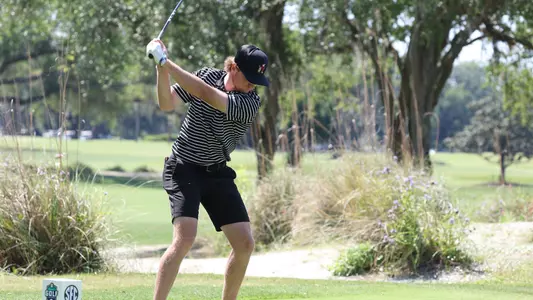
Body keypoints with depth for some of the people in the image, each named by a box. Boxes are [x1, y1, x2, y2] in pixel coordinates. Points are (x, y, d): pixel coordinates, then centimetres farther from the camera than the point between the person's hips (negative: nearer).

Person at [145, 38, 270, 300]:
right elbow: (166, 103, -11)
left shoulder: (250, 103, -15)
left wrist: (166, 62, -29)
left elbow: (205, 94, -28)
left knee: (245, 244, -4)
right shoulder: (208, 75, -7)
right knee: (185, 238, -23)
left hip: (217, 173, 2)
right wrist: (161, 68, -26)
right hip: (184, 168, -2)